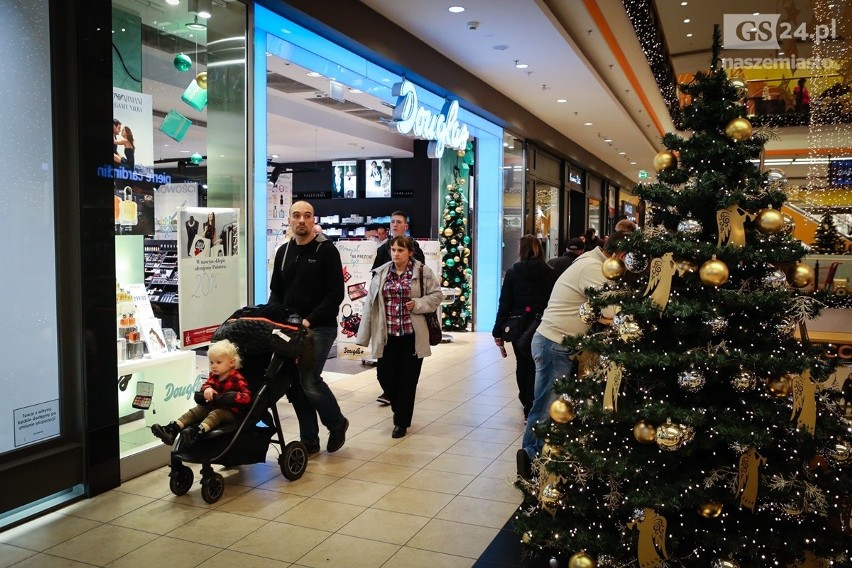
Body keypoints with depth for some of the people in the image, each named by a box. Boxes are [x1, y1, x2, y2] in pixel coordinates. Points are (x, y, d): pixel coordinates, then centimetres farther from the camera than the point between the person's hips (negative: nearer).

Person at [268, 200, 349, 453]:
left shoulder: (326, 250, -5)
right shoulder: (283, 252, 12)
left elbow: (335, 294, -11)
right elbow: (275, 291, 17)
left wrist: (310, 320, -18)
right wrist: (278, 317, -1)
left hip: (320, 328, -6)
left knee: (309, 380, -13)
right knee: (294, 384, 5)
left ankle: (337, 423, 13)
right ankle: (309, 441, 18)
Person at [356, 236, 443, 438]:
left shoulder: (423, 272, -2)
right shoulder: (381, 273, 6)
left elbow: (436, 296, 2)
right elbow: (370, 304, 6)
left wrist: (417, 304, -16)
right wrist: (364, 335, 3)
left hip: (412, 335, -3)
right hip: (387, 335, 3)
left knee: (407, 379, 4)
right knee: (385, 375, 5)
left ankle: (402, 421, 19)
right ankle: (400, 409, 34)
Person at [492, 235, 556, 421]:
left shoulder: (512, 273, -5)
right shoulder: (550, 273, -4)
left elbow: (504, 304, -5)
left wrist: (498, 331, 0)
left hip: (519, 327, 1)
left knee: (522, 365, 18)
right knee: (537, 367, 6)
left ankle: (527, 403, 36)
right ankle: (532, 409, 3)